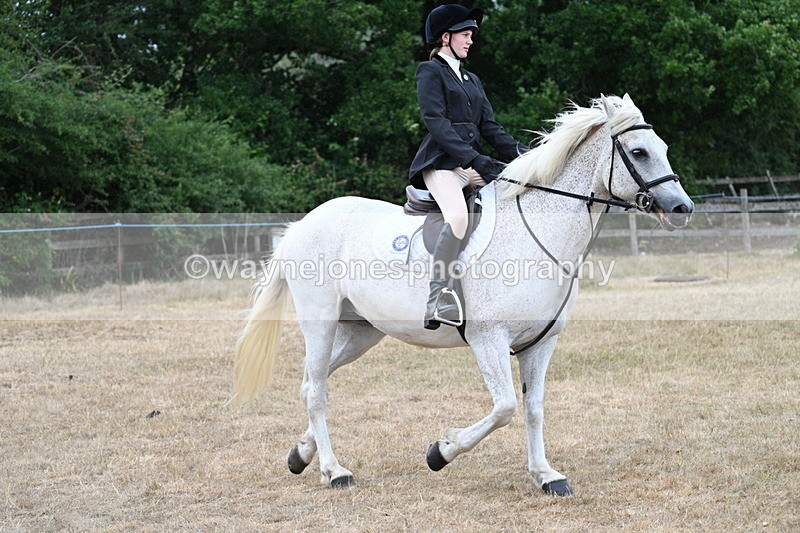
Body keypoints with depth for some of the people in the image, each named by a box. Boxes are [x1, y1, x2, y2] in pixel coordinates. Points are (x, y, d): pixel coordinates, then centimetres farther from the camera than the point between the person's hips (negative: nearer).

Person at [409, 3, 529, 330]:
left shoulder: (471, 80, 26)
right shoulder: (431, 71, 2)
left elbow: (489, 126, 19)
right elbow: (436, 122, -11)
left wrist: (519, 153, -1)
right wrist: (477, 161, -20)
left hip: (472, 163, 8)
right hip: (441, 162, -8)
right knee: (458, 215, -34)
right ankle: (437, 300, -38)